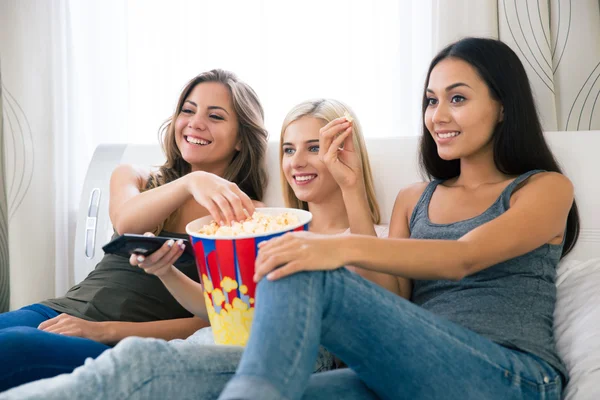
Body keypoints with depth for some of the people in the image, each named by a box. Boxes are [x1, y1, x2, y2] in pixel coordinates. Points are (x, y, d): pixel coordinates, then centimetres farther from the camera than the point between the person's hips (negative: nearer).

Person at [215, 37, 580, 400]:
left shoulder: (547, 189, 8)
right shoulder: (413, 200, 23)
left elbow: (463, 259, -13)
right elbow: (389, 306, 9)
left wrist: (346, 248, -29)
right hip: (416, 371, 4)